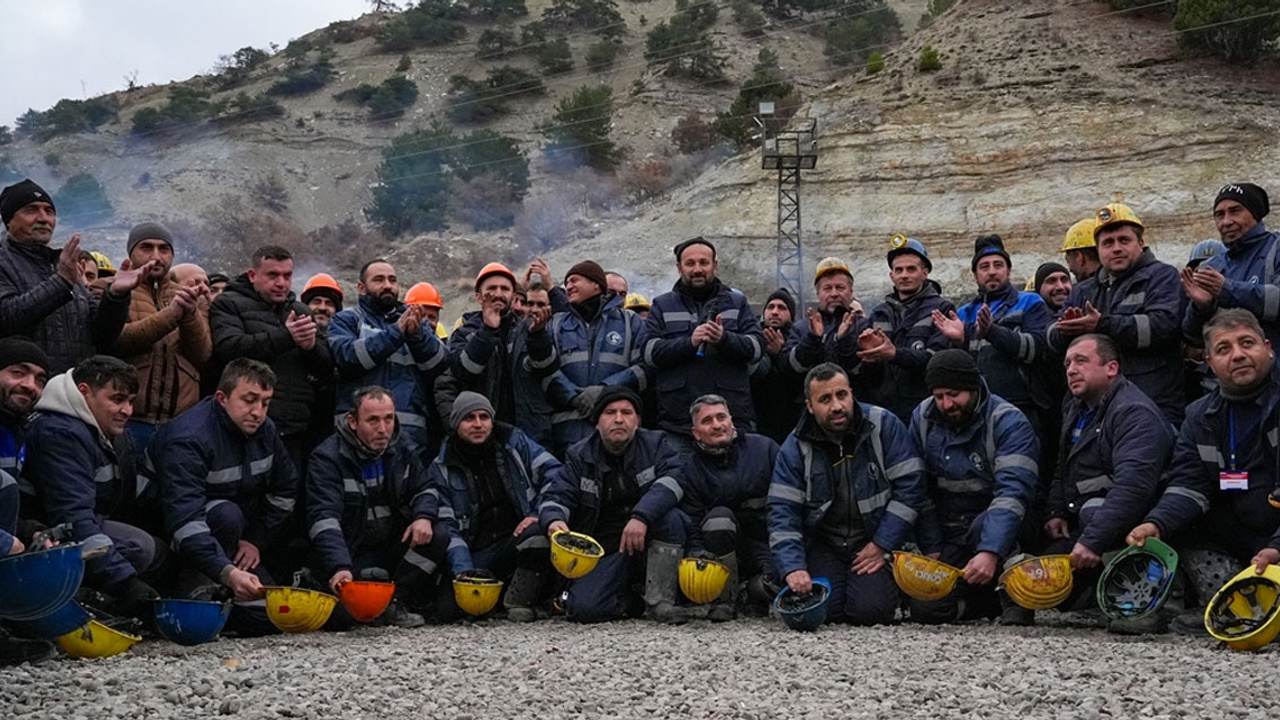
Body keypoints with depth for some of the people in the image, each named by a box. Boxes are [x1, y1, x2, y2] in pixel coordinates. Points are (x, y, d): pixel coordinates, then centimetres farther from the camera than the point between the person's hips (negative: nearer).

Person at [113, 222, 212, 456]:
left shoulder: (188, 297, 17)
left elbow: (203, 357, 4)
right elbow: (119, 339, -13)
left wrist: (190, 315, -14)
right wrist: (172, 313, -21)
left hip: (182, 420, 4)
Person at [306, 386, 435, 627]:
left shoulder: (402, 451, 4)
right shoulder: (327, 458, -16)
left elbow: (423, 490, 11)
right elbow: (324, 518, -27)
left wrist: (424, 517, -15)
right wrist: (339, 568, -42)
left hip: (392, 548, 5)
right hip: (351, 557, -5)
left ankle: (397, 603, -14)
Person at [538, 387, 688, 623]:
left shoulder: (655, 444, 1)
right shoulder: (579, 456, 4)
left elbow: (673, 479, -18)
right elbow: (555, 495, -4)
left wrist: (641, 516, -35)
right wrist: (553, 520, -30)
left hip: (649, 540, 0)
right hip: (604, 552, 0)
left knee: (670, 517, -32)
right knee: (583, 608, -23)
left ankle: (659, 601, -21)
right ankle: (626, 602, 11)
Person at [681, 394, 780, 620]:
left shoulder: (763, 447, -1)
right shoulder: (690, 468, -1)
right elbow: (692, 528, -6)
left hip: (771, 546, -1)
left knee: (769, 590, -31)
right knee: (719, 516, -31)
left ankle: (759, 586, 9)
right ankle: (725, 599, -18)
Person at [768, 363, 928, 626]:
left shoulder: (884, 426, -9)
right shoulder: (795, 448, -5)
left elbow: (910, 486, -10)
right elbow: (783, 510, -9)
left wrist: (882, 545, -14)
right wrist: (793, 568, -23)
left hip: (874, 540, -2)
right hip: (824, 543, 2)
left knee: (870, 610, -21)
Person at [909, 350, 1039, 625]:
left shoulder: (1009, 422, -15)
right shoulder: (922, 418, 0)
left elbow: (1014, 492, -28)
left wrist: (990, 553, -40)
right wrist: (932, 551, -6)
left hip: (994, 530, -4)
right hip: (948, 537, 4)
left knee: (983, 527, -38)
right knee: (925, 607, -16)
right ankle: (992, 601, 10)